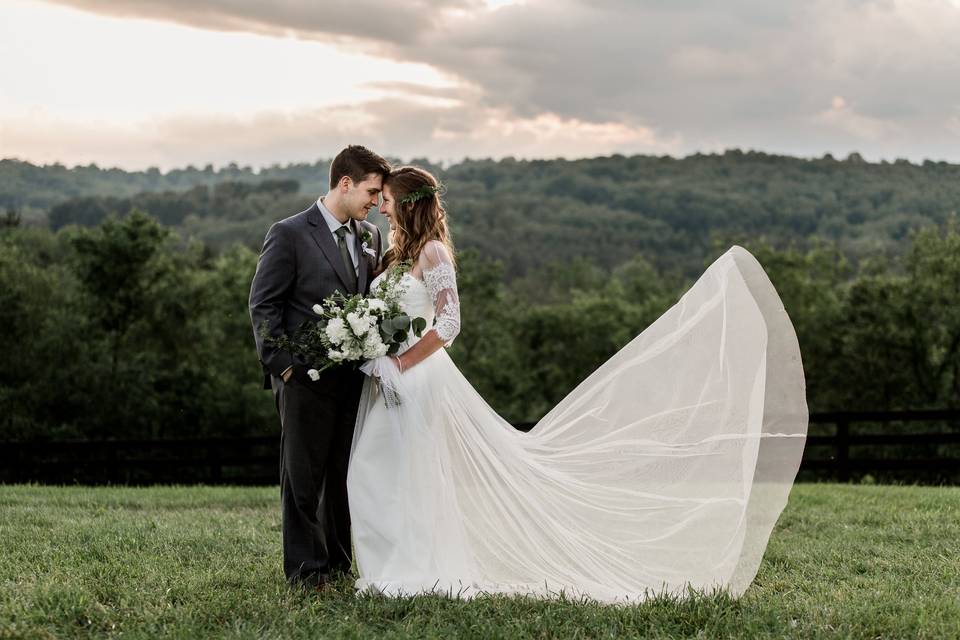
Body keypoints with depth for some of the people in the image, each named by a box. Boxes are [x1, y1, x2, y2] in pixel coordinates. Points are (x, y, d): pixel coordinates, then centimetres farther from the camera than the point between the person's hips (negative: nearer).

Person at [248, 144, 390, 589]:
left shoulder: (370, 236, 11)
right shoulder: (289, 234, -8)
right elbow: (262, 305, -7)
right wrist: (283, 364, -12)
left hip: (354, 380, 6)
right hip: (306, 380, -6)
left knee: (345, 477, 12)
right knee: (303, 477, 2)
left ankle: (338, 564, 21)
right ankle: (305, 569, 9)